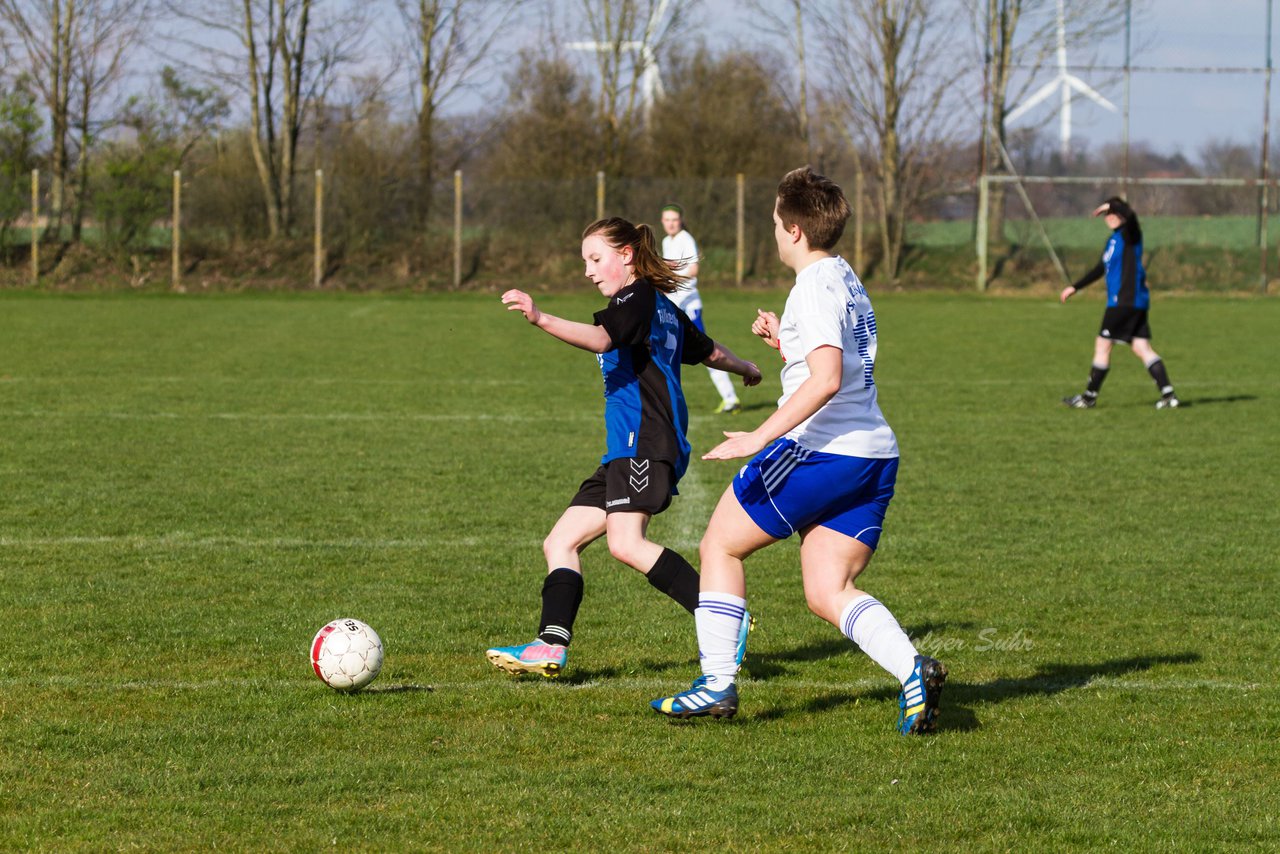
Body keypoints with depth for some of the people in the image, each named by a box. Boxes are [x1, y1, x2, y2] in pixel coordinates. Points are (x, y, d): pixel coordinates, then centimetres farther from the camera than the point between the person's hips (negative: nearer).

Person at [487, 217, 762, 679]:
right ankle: (552, 645, -6)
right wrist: (746, 369, 60)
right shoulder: (662, 308, 26)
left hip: (645, 443, -11)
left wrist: (541, 319, -39)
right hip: (624, 452, 11)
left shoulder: (636, 298, -4)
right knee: (561, 542, 5)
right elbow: (712, 352, 39)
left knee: (626, 542, -27)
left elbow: (601, 338, -25)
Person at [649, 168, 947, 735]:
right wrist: (784, 342, 20)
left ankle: (717, 686, 9)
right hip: (875, 457, 9)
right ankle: (912, 670, -18)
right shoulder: (848, 282, 19)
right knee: (828, 593, 6)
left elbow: (827, 379, -23)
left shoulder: (815, 286, -11)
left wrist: (758, 438, -24)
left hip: (821, 449, -9)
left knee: (721, 544, 9)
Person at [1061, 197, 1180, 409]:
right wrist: (1075, 288, 32)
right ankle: (1168, 394, -5)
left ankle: (1090, 396, 8)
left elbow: (1130, 216, -31)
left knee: (1103, 344, -1)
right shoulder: (1113, 240, 20)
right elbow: (1101, 270, 30)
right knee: (1142, 348, 2)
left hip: (1126, 302, -9)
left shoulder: (1129, 234, -7)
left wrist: (1112, 205, -17)